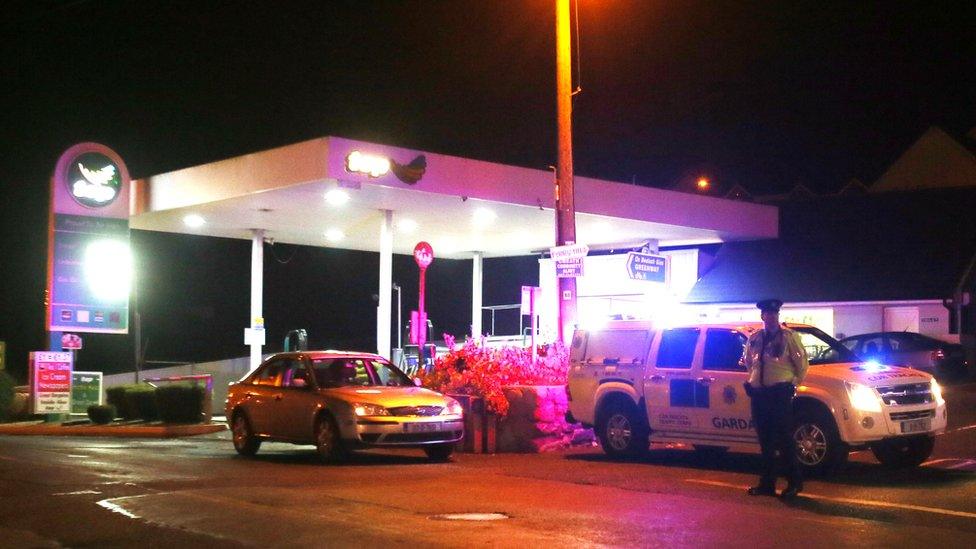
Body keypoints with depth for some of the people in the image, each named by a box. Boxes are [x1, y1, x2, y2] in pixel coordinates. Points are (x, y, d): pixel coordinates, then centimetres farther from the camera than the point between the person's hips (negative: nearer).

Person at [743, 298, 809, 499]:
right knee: (765, 442, 10)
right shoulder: (754, 338, 11)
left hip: (780, 393, -5)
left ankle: (794, 482, 3)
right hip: (759, 394, 5)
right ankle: (767, 483, 15)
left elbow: (802, 363, 0)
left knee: (784, 440, -6)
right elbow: (748, 361, 28)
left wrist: (793, 383, 5)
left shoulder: (788, 336, -4)